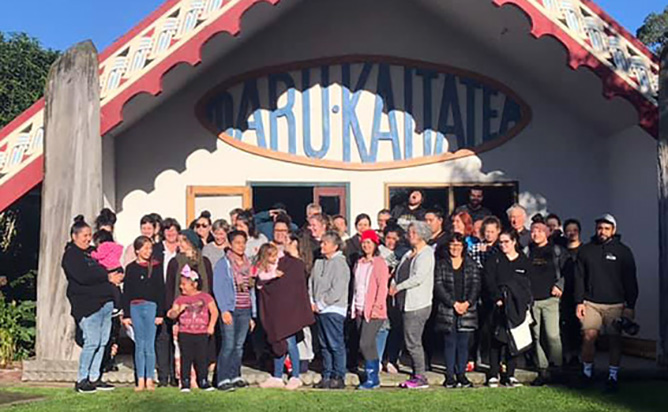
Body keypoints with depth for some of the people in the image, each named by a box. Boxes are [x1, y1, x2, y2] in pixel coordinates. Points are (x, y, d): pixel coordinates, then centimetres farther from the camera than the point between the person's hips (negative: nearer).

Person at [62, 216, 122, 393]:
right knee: (92, 342, -9)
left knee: (102, 342, 7)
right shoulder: (71, 255, -3)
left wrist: (115, 276, 2)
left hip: (105, 302, 8)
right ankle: (81, 380, 2)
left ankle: (94, 378, 15)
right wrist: (108, 278, -12)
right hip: (87, 305, -8)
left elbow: (103, 271, 26)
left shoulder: (92, 252, 21)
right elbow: (83, 277, -17)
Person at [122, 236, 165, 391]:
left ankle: (149, 379, 6)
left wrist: (160, 313, -3)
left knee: (149, 345, -1)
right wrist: (126, 314, 3)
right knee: (139, 345, 5)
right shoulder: (131, 268, 7)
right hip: (135, 308, 2)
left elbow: (161, 290, 3)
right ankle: (140, 380, 10)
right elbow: (126, 292, 8)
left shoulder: (156, 267, 3)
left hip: (151, 307, -2)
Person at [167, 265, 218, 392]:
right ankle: (185, 383, 7)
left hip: (202, 333, -1)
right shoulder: (180, 299, 6)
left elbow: (214, 311, 3)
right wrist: (178, 310, -20)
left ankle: (203, 382, 14)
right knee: (186, 358, 1)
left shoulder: (205, 297, 2)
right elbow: (172, 315, -1)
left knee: (201, 358, 4)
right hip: (185, 334, 1)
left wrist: (211, 326, -5)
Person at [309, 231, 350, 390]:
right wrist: (312, 302, 2)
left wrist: (320, 304, -11)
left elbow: (337, 291, -15)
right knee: (324, 345, 11)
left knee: (335, 344, -4)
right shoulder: (319, 263, 12)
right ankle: (327, 376, 18)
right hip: (319, 310, 7)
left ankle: (338, 377, 3)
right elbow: (311, 283, 15)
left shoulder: (340, 264, -10)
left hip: (334, 310, -7)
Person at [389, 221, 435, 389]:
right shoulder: (408, 255, 19)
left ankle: (421, 377, -1)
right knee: (411, 342, 10)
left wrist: (398, 287, -10)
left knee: (413, 342, -8)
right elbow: (398, 274, 19)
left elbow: (418, 277, -17)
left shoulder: (426, 254, -7)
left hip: (418, 304, -8)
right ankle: (417, 375, 17)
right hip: (407, 304, 8)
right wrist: (393, 285, -1)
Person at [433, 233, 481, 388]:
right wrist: (454, 303, -12)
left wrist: (467, 303, -11)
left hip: (467, 310, 2)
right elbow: (438, 286, -4)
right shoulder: (441, 264, 4)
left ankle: (461, 374, 13)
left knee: (463, 344, 4)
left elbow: (476, 285, 4)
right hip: (447, 310, -1)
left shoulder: (471, 264, 10)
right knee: (450, 343, 1)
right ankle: (449, 376, 7)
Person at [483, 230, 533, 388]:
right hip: (499, 306, -2)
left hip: (518, 307, 2)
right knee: (497, 339, -3)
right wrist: (497, 298, -13)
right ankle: (493, 375, 2)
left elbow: (528, 284, 10)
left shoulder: (524, 261, 11)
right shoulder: (494, 260, 6)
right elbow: (489, 282, -2)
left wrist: (526, 303, 0)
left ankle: (510, 375, 10)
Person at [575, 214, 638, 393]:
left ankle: (613, 376, 10)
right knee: (589, 336, -7)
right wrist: (579, 302, 1)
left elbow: (630, 281, 4)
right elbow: (579, 278, 8)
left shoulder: (623, 251, 4)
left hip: (615, 304, -1)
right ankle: (587, 372, 9)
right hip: (591, 303, 1)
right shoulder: (586, 250, 8)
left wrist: (630, 305, -1)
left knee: (615, 339, 1)